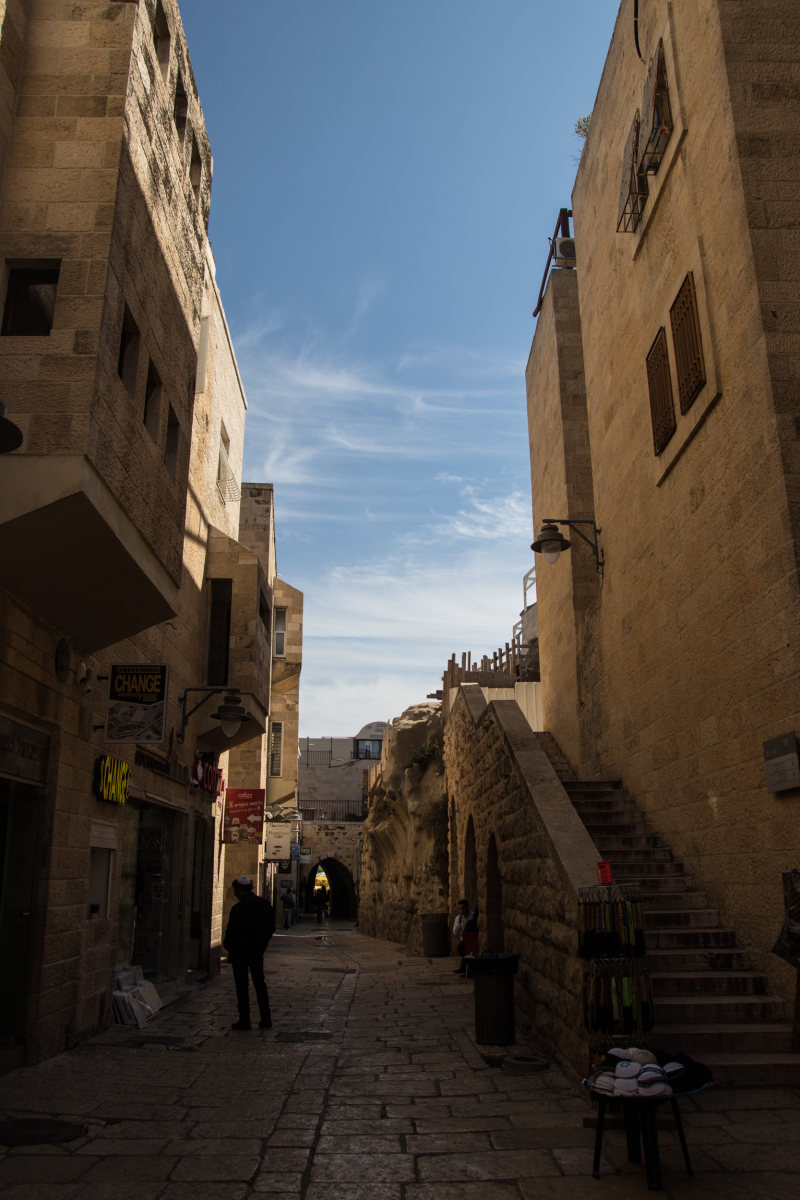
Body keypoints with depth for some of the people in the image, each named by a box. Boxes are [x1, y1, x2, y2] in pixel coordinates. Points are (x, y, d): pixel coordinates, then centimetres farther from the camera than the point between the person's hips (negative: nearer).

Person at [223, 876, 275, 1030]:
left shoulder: (238, 909, -19)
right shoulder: (265, 903, 1)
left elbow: (231, 932, -15)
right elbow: (271, 927, 7)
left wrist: (228, 946, 3)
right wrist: (261, 943, 14)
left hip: (240, 951, -6)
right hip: (257, 951, 6)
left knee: (242, 985, 5)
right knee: (260, 983, 14)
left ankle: (244, 1020, 8)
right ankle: (266, 1019, 15)